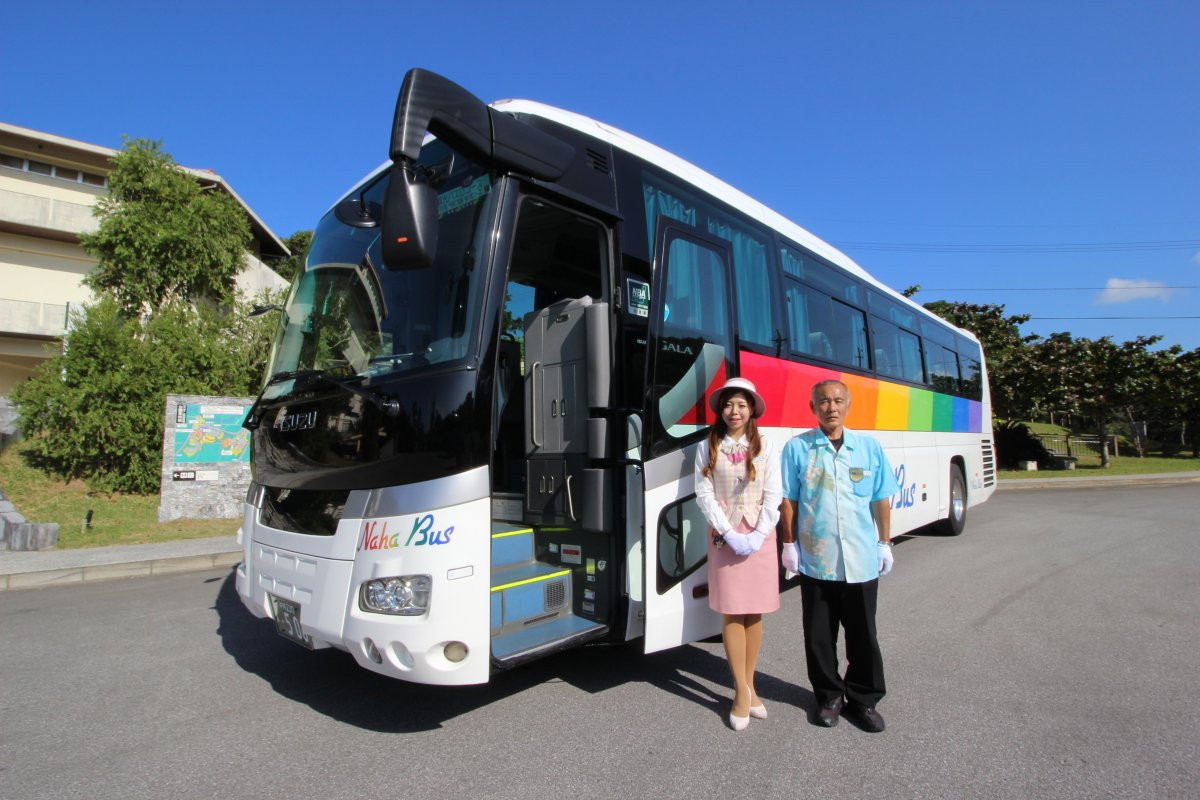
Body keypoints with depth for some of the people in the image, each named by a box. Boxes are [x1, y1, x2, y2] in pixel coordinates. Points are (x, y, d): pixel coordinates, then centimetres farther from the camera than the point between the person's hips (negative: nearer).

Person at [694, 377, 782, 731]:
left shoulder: (765, 447, 3)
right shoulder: (708, 447, 1)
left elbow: (773, 496, -1)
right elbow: (704, 494, -3)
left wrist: (757, 536, -11)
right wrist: (730, 534, -11)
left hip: (759, 536, 1)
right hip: (724, 536, -1)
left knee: (754, 612, 7)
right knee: (731, 613, -1)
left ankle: (747, 685, 20)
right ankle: (743, 691, 9)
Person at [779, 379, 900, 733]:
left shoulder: (869, 446, 3)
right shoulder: (797, 447, -2)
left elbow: (882, 500, 8)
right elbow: (788, 501, 0)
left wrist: (885, 543, 6)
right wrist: (789, 544, -3)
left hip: (862, 560, 1)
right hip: (815, 561, -1)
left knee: (863, 634, 13)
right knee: (819, 635, 11)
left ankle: (864, 699, 31)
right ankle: (829, 697, 29)